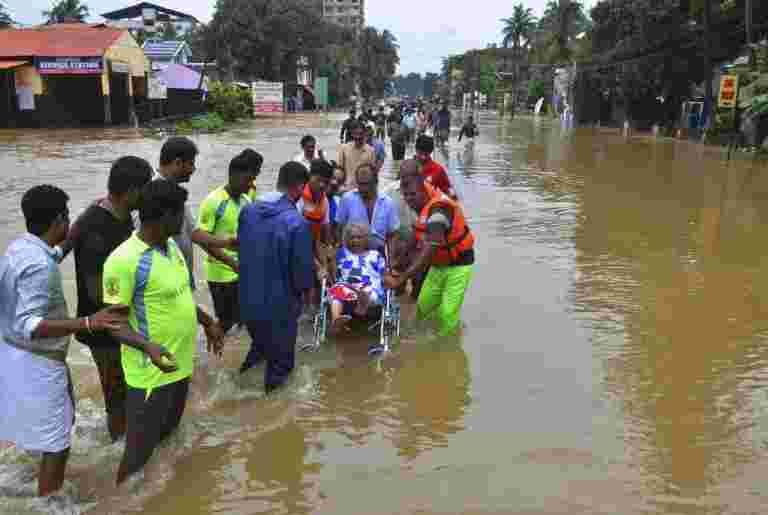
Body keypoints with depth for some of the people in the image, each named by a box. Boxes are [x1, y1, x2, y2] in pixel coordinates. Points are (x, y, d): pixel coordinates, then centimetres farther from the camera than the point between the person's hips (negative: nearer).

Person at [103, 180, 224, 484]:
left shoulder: (171, 245, 3)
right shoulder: (124, 261, -24)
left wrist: (207, 322, 18)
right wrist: (148, 346, -37)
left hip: (181, 363, 9)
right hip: (151, 373, -8)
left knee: (169, 436, 26)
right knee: (139, 453, 5)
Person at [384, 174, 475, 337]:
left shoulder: (438, 209, -30)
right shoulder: (422, 208, -1)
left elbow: (429, 251, -38)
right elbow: (421, 247, 5)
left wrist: (401, 279, -40)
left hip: (458, 265, -8)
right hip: (438, 265, 8)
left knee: (448, 314, -8)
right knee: (423, 308, 9)